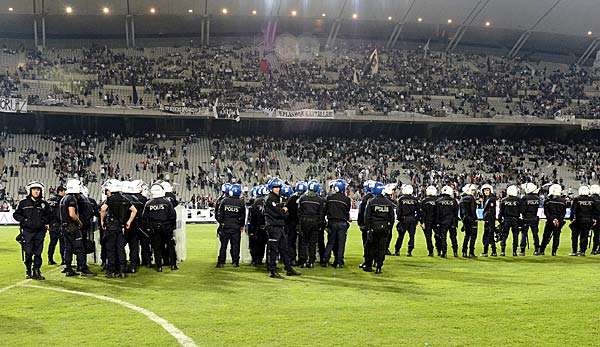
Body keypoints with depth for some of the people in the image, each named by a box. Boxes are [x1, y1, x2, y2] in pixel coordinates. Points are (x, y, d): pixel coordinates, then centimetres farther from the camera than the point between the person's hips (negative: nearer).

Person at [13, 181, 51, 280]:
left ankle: (36, 272, 10)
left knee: (38, 253, 3)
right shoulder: (23, 203, 3)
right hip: (27, 231, -2)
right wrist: (24, 220, -8)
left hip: (40, 231, 2)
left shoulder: (44, 204, 9)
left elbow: (49, 215, 18)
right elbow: (16, 214, 7)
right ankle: (28, 271, 15)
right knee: (28, 252, -2)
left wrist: (44, 220, -1)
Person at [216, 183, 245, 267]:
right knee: (235, 245, 6)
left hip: (225, 226, 1)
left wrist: (221, 222, 9)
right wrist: (242, 226, 12)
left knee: (223, 245, 6)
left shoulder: (224, 201, -2)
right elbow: (243, 216, 2)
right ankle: (235, 262, 7)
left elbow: (220, 213, 0)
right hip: (236, 227, -1)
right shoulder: (241, 202, -4)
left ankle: (221, 262, 5)